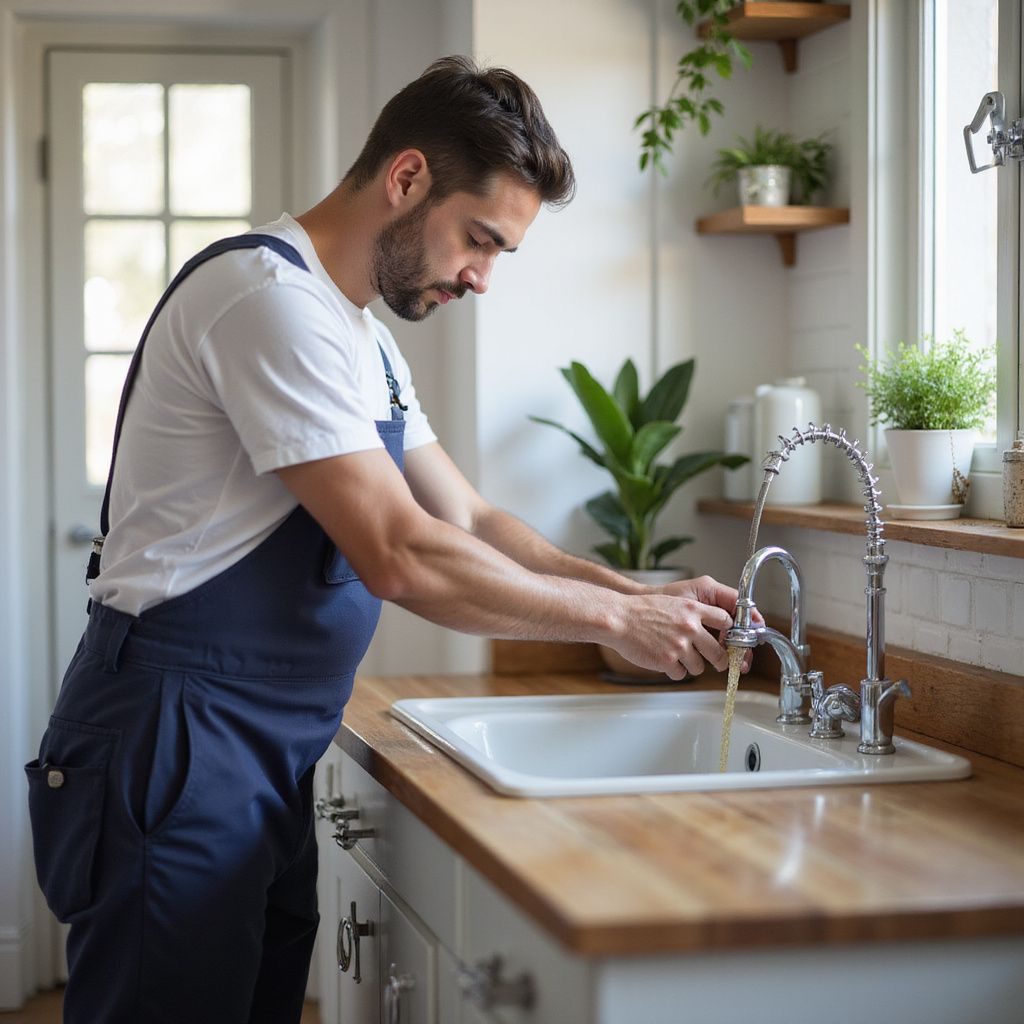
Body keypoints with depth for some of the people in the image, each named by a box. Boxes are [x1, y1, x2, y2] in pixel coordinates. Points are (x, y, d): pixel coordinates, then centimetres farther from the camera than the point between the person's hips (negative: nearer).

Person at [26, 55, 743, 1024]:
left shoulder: (361, 338, 16)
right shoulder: (270, 294, -17)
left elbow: (468, 523, 18)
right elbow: (401, 560, -22)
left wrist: (642, 595, 4)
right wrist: (616, 620, -12)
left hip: (269, 760, 10)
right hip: (176, 750, -10)